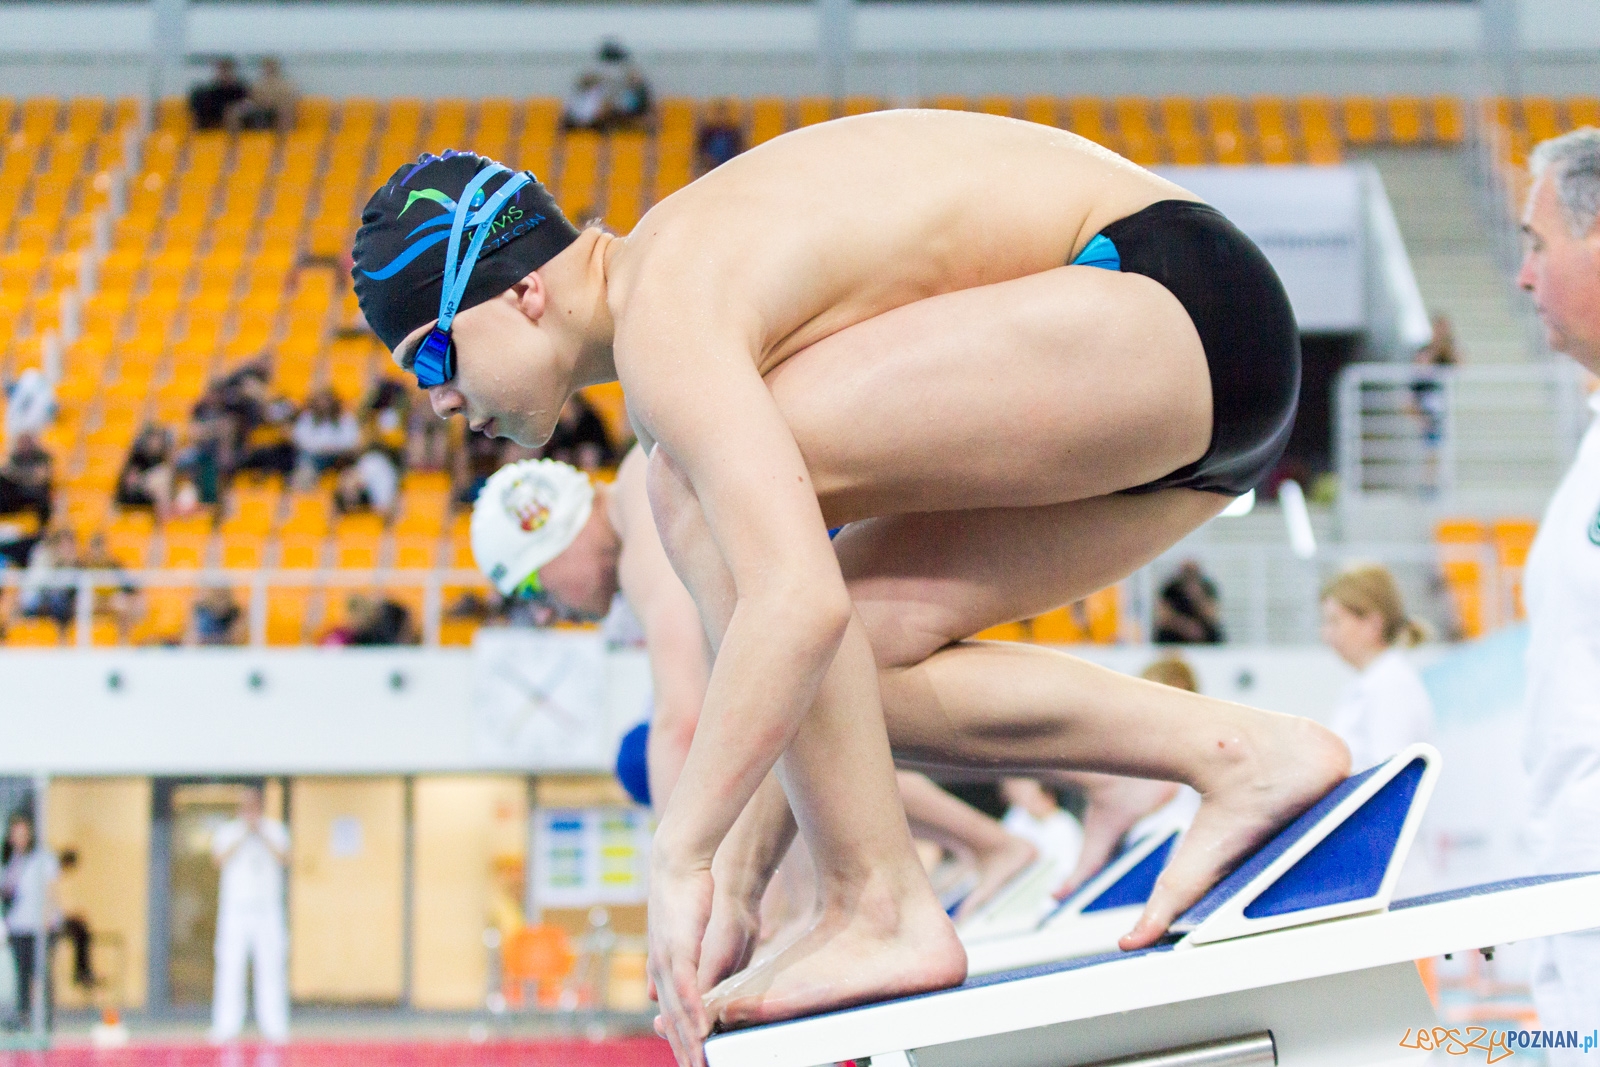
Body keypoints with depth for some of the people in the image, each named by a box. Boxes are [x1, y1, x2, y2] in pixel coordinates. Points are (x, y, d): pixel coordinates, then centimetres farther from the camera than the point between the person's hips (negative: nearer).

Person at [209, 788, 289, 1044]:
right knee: (230, 966, -7)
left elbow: (282, 858, -5)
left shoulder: (274, 830, 11)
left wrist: (261, 834, -12)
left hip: (268, 907, 1)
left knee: (271, 966, -4)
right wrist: (244, 835, -12)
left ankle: (274, 1026, -3)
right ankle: (226, 1027, -6)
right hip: (235, 906, -1)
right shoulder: (226, 832, 8)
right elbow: (220, 859, -8)